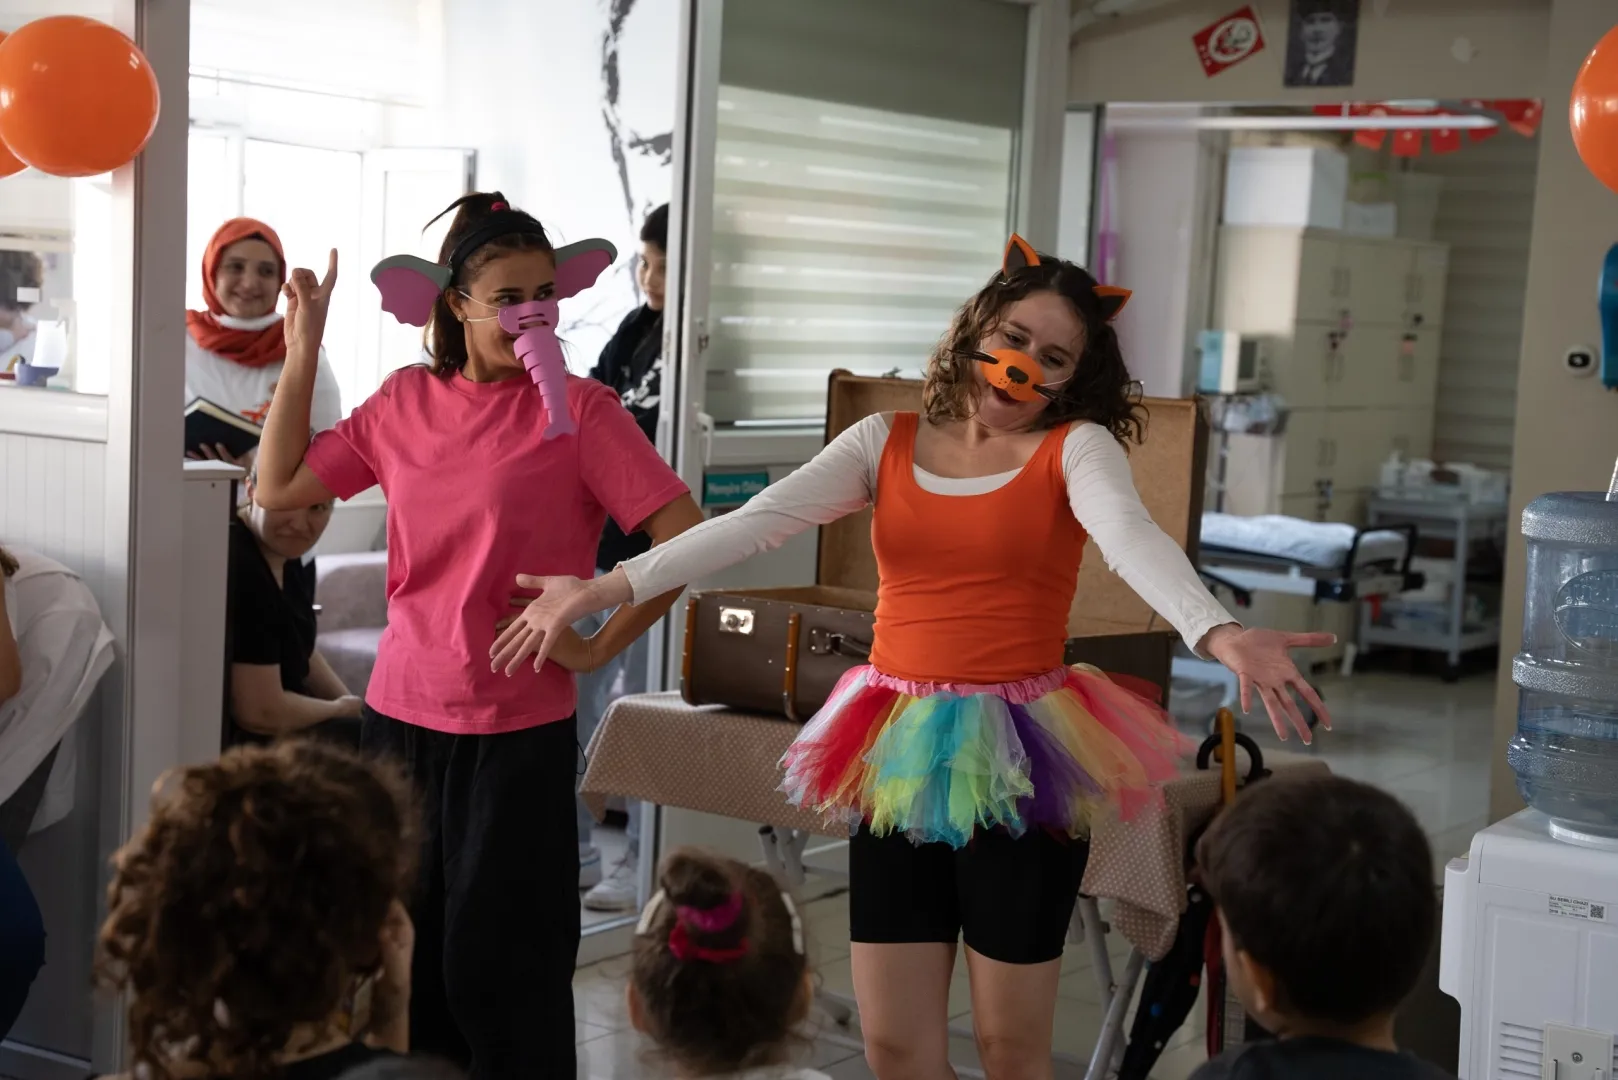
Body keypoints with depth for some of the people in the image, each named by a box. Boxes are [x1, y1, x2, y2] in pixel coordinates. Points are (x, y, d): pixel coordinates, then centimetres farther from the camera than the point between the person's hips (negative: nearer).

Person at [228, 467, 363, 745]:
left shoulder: (290, 552, 2)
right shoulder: (240, 571, -26)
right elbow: (260, 713, -26)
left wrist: (354, 705, 5)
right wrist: (341, 709, -10)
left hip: (281, 721, 9)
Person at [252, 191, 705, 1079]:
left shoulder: (577, 408, -9)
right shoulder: (405, 399, 5)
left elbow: (685, 537, -14)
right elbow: (279, 489, 9)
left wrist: (599, 646, -11)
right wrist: (302, 349, 4)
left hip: (517, 730, -4)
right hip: (400, 714, 5)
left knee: (498, 970, 3)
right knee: (401, 957, 14)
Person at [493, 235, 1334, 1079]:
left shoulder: (1076, 448, -4)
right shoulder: (885, 442, 5)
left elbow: (1132, 536, -24)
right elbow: (756, 521, -6)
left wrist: (1219, 634, -45)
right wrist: (608, 588, -17)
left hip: (1019, 757, -3)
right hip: (895, 756, 3)